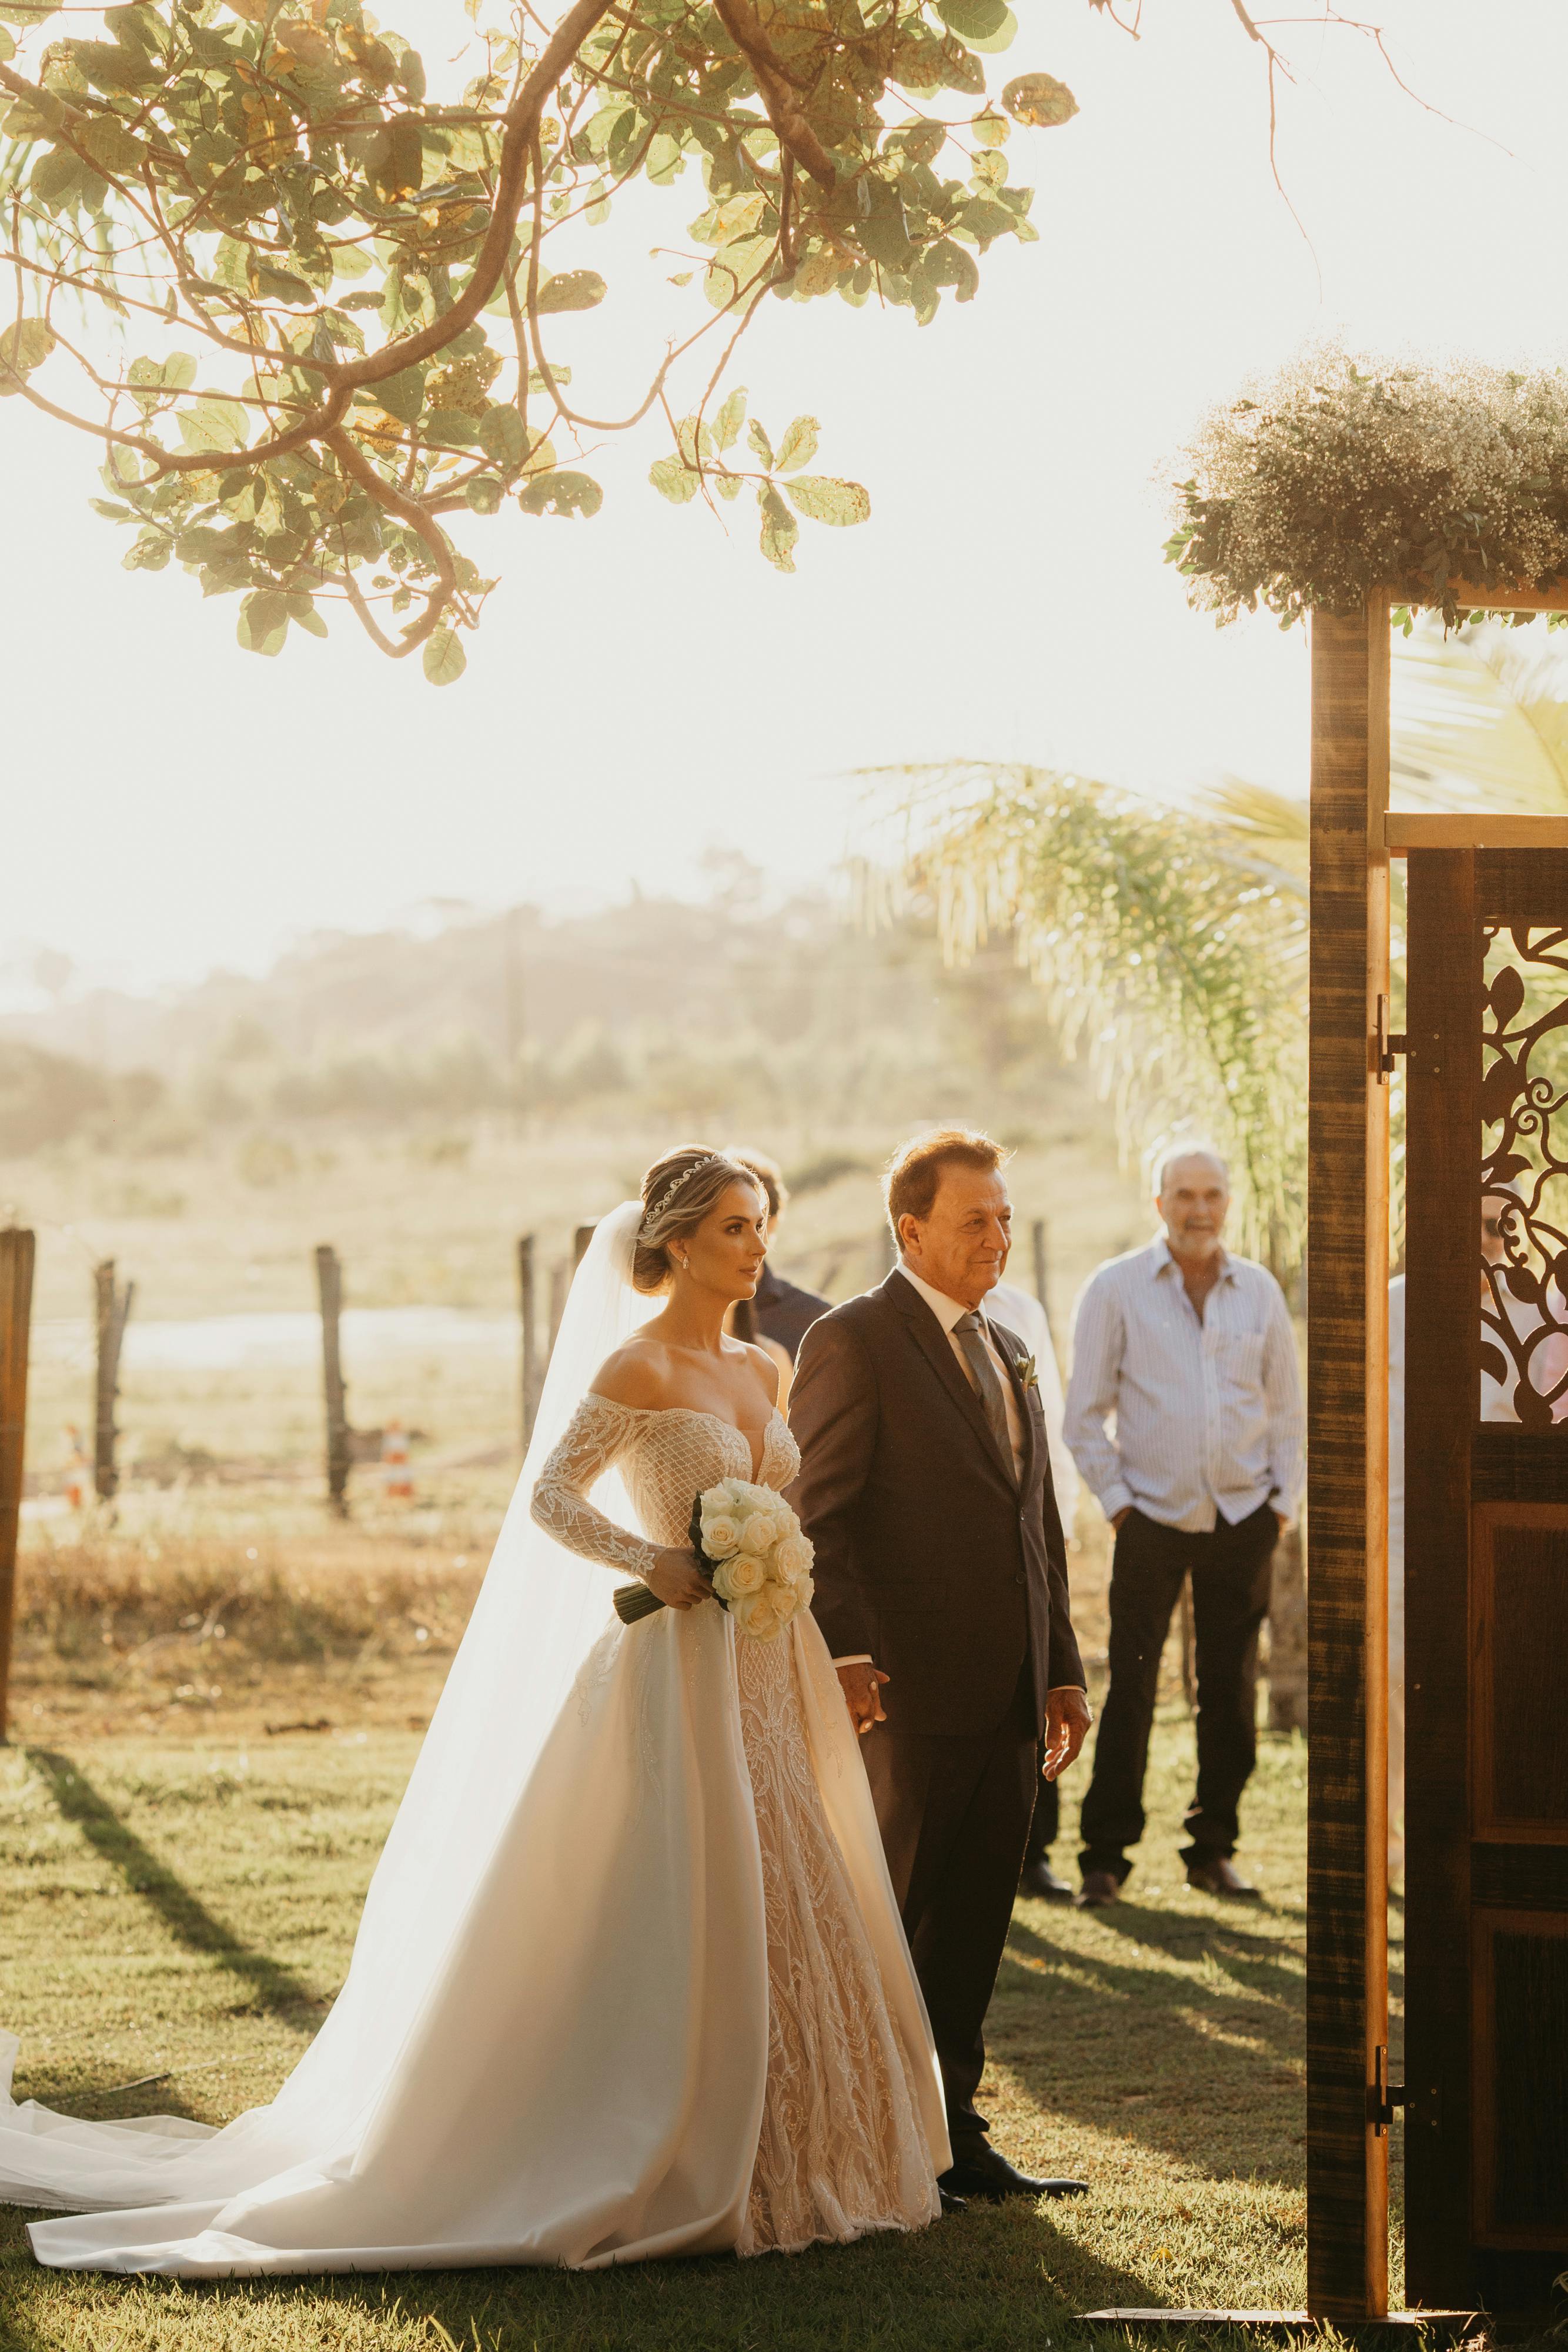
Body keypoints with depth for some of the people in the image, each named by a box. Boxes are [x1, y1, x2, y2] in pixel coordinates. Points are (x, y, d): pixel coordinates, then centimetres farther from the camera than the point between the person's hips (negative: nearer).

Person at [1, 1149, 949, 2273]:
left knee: (779, 1913, 9)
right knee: (688, 1919, -6)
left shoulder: (756, 1371, 14)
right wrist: (655, 1565, -22)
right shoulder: (635, 1366, -9)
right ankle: (692, 2176, 1)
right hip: (683, 1671, -8)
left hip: (773, 1671, 8)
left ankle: (791, 2158, 18)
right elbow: (548, 1500, -14)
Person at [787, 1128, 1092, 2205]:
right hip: (911, 1692, -7)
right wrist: (844, 1653, -22)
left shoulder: (1012, 1354, 19)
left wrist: (1063, 1670, 16)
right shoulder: (853, 1343, -6)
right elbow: (817, 1514, -12)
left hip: (1010, 1696, 7)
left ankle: (951, 2135, 18)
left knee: (974, 1926, 11)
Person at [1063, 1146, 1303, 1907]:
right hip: (1153, 1519, -3)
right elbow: (1085, 1411, 2)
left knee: (1230, 1692, 6)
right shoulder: (1116, 1289, 0)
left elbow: (1285, 1406, 13)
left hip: (1243, 1520, 3)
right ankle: (1105, 1855, 2)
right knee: (1130, 1691, -4)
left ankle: (1212, 1849, 15)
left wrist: (1283, 1501, 6)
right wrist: (1115, 1499, -4)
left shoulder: (1259, 1291, 7)